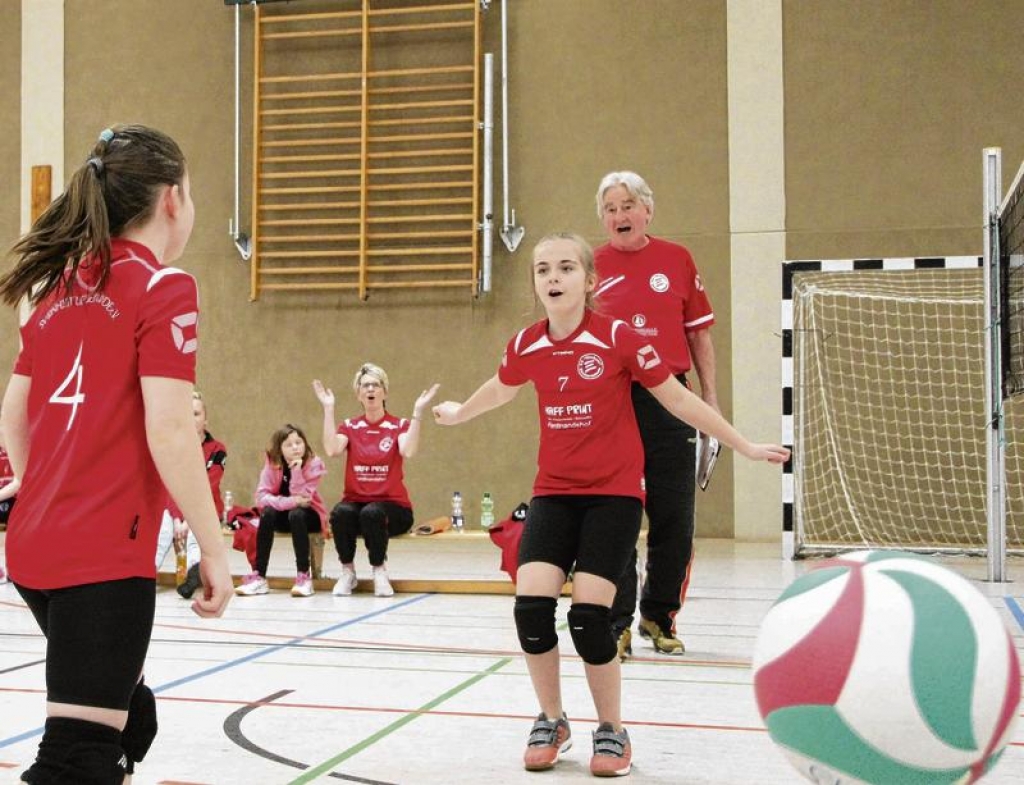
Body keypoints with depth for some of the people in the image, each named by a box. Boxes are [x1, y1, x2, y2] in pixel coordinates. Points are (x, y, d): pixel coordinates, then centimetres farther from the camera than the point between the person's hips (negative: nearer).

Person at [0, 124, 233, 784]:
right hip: (105, 556, -8)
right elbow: (169, 436, -17)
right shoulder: (163, 287, -9)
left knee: (126, 713, 24)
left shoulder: (60, 287, 13)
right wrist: (215, 550, -11)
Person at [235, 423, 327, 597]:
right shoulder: (272, 464, -11)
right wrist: (291, 501, -33)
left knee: (296, 514, -35)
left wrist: (296, 471, -34)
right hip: (283, 515, 2)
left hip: (308, 514, -2)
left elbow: (302, 497, -25)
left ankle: (304, 576, -30)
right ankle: (258, 577, -27)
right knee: (267, 513, -30)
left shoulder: (313, 464, -17)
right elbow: (261, 496, -21)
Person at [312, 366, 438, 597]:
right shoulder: (350, 426, 8)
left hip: (391, 506, -2)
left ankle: (379, 571, -12)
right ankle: (347, 572, -10)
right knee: (341, 512, -33)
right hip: (355, 501, 2)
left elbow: (408, 451, -20)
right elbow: (331, 449, -13)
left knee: (371, 513, -36)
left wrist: (418, 411, -23)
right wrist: (328, 408, -13)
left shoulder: (399, 425, 2)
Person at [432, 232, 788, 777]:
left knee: (588, 615, -13)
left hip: (613, 493, -3)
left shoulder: (618, 337, -12)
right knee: (531, 603, -12)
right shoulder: (525, 346, -1)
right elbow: (499, 390, 23)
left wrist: (744, 446, 3)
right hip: (553, 492, 3)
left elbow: (678, 398, -2)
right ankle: (551, 722, 13)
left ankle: (612, 732, 12)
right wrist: (456, 414, 38)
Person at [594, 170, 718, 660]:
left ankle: (659, 616, 25)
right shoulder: (592, 266, 5)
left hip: (668, 402, 1)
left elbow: (699, 332, 11)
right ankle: (617, 624, 11)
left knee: (673, 517, 7)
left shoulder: (677, 260, 6)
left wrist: (710, 394, 8)